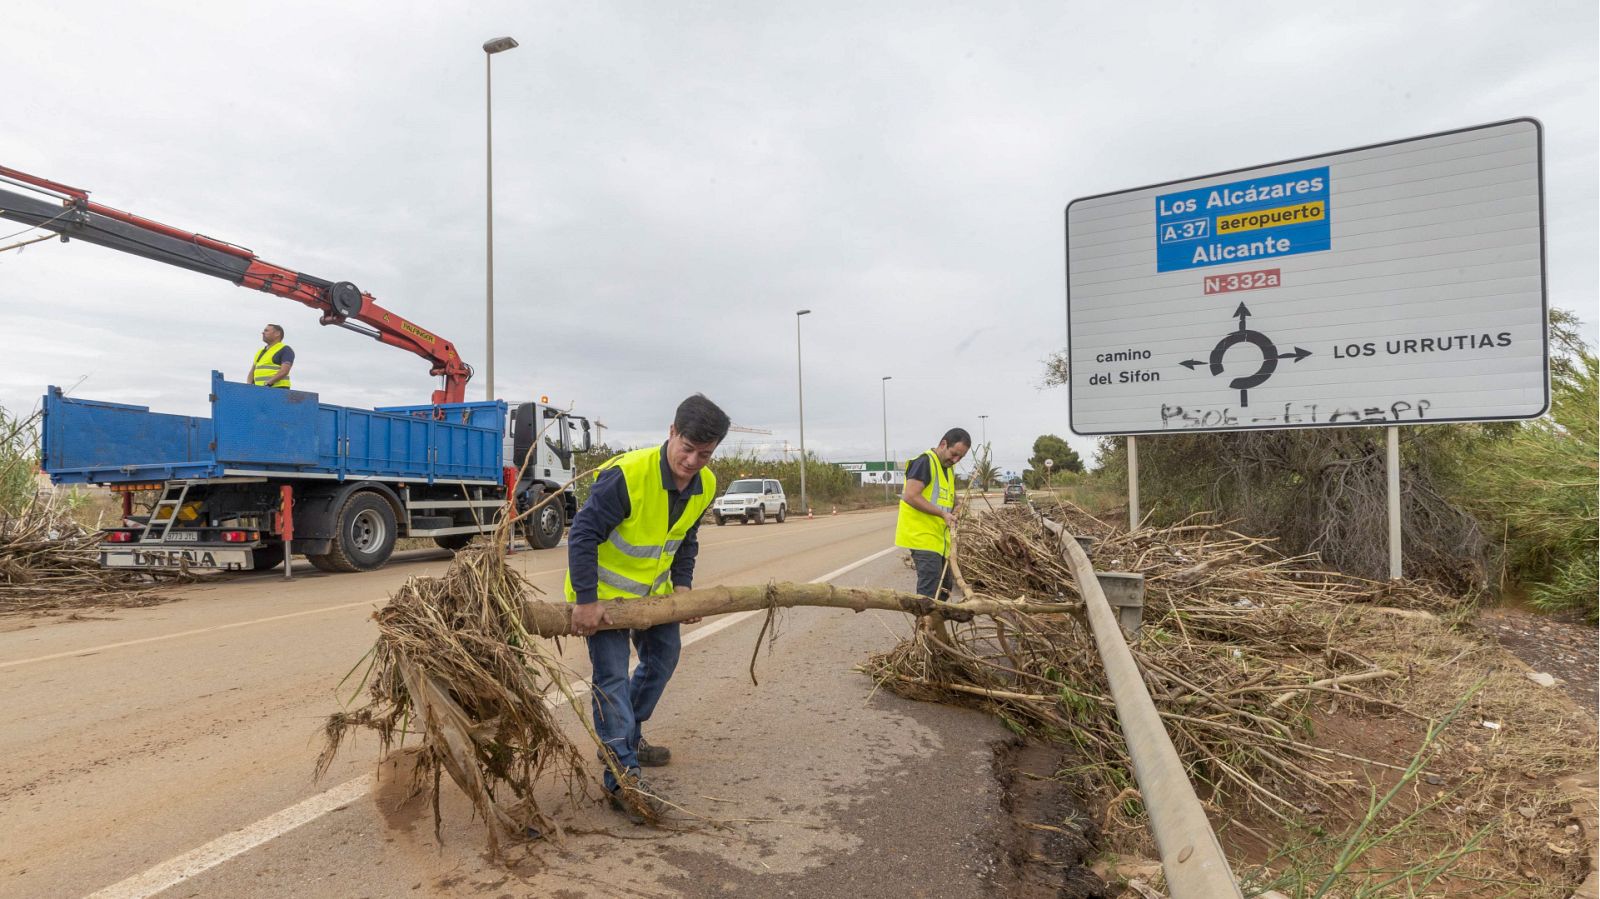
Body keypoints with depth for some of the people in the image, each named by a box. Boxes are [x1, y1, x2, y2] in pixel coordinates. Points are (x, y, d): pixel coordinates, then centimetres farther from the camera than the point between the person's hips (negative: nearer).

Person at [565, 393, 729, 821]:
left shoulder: (705, 486, -11)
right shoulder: (627, 474, -34)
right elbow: (583, 534, -29)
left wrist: (682, 584, -4)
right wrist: (586, 601, -29)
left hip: (654, 589, 8)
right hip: (605, 590, -7)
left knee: (663, 657, 17)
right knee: (613, 677, -10)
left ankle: (625, 739, 35)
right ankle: (622, 778, -5)